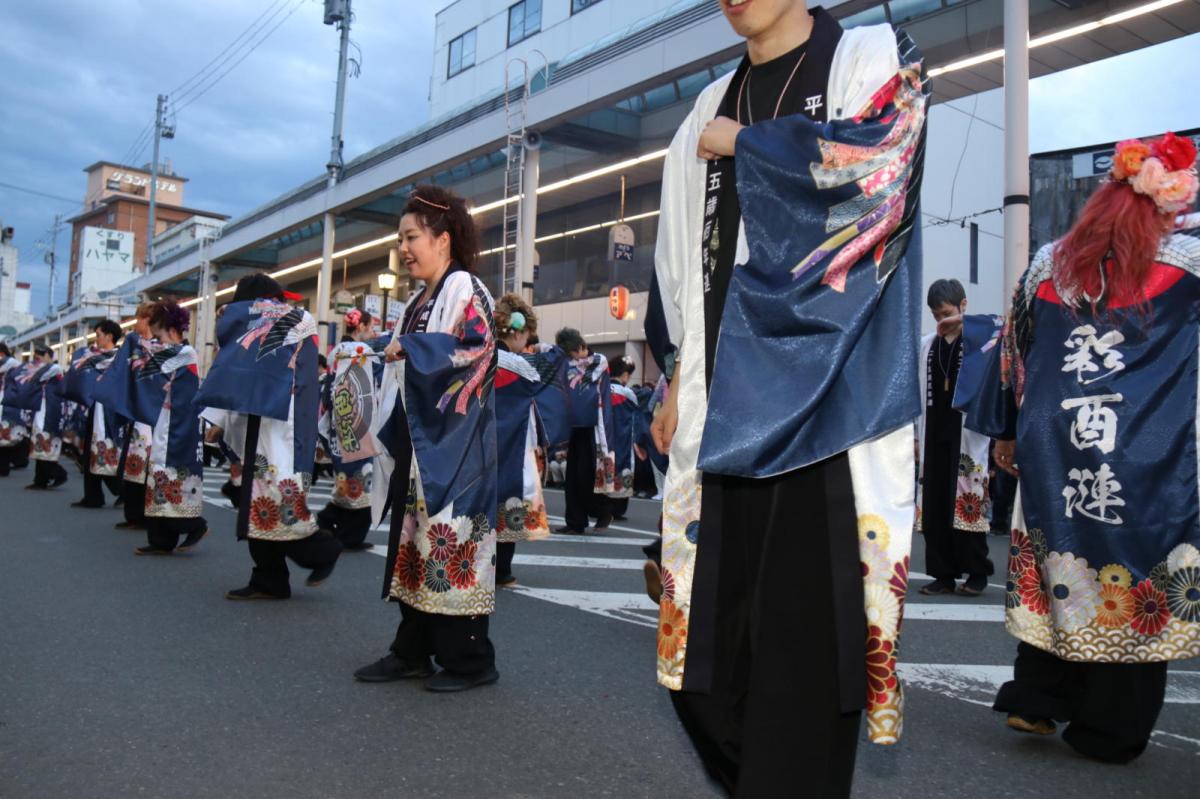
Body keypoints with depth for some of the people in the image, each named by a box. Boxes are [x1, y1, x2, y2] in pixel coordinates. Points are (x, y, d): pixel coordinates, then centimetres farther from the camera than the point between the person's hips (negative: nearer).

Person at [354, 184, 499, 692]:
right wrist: (389, 438, 18)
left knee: (451, 540, -7)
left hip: (452, 445, -9)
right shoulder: (418, 302, 21)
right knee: (412, 540, 10)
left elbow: (476, 346, -21)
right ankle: (412, 651, 18)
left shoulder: (465, 290, -5)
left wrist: (407, 349, -13)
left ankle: (469, 659, 2)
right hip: (413, 441, 9)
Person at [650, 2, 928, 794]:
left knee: (803, 631, -6)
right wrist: (681, 382, 15)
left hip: (824, 400, -5)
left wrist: (743, 145, -2)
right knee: (707, 627, 6)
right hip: (728, 400, 6)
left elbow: (877, 163, -14)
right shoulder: (713, 108, 22)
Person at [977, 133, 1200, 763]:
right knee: (1133, 575, 7)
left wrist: (1005, 431, 18)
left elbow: (1013, 350, 10)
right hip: (1145, 454, -2)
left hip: (1051, 445, 3)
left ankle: (1034, 699, 16)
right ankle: (1109, 729, 15)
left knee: (1056, 568, 14)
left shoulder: (1047, 263, 6)